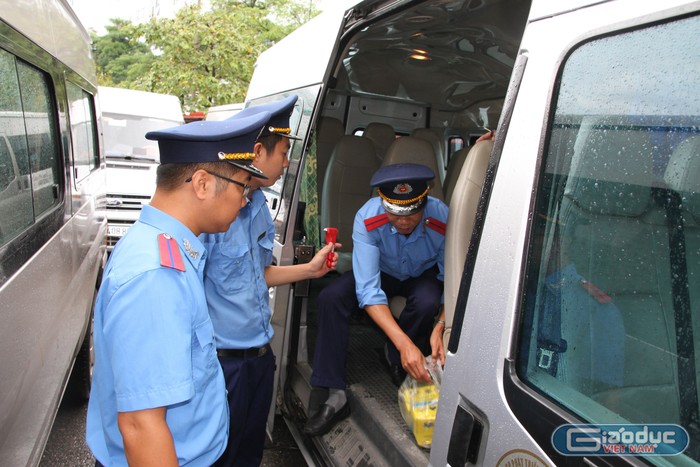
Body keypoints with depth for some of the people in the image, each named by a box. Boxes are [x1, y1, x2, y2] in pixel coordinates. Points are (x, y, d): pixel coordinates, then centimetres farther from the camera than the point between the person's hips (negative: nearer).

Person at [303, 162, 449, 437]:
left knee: (427, 302, -36)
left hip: (424, 275, 0)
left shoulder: (443, 220, -32)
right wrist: (404, 342, -48)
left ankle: (395, 359, -3)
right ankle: (336, 396, -19)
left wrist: (440, 328, -41)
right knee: (331, 297, -25)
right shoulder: (367, 219, -33)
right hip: (383, 272, 1)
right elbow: (368, 290, -37)